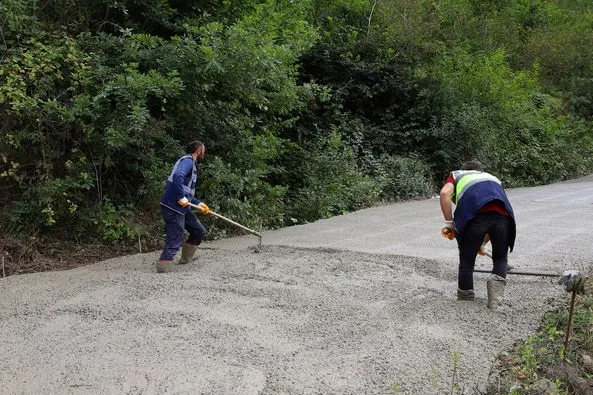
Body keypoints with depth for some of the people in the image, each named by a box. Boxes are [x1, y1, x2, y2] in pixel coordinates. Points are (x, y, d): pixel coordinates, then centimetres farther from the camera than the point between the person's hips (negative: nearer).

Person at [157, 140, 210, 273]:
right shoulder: (188, 160, -9)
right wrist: (182, 197, -27)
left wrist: (198, 203, 18)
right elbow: (177, 176, -30)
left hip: (182, 207, 10)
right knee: (175, 239, -9)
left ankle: (186, 258, 27)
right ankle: (163, 268, -6)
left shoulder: (190, 163, 22)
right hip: (173, 207, -10)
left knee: (199, 232, 15)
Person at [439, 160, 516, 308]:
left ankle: (465, 297, 30)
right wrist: (482, 242, 45)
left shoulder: (456, 175, 32)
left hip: (475, 215, -3)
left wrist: (449, 222, 12)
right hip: (502, 214, 3)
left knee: (467, 259, 17)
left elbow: (444, 193, 6)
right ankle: (495, 299, 9)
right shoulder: (492, 178, 41)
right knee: (501, 258, 24)